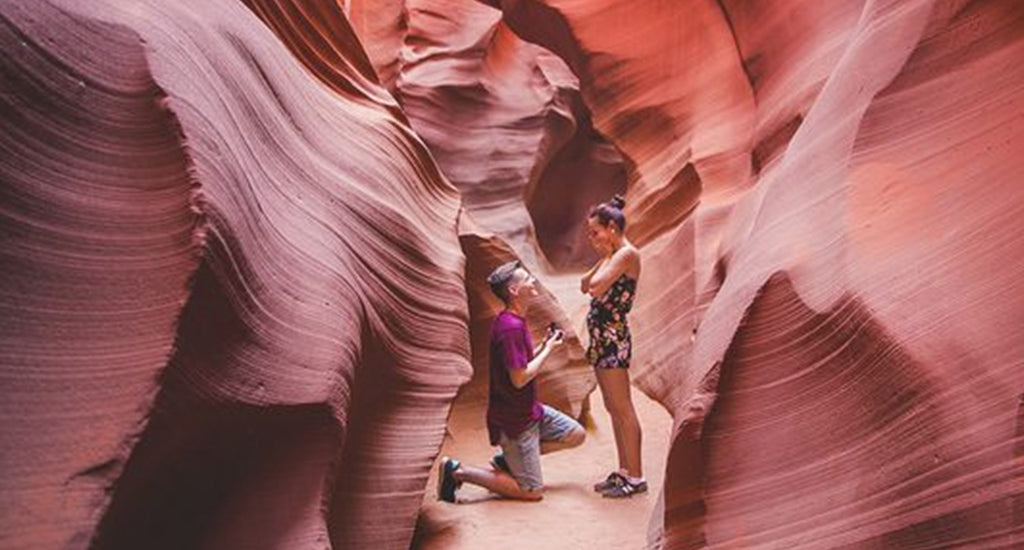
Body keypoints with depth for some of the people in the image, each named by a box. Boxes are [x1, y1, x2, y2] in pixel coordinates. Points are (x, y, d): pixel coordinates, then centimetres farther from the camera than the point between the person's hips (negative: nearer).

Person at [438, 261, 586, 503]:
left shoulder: (515, 322, 8)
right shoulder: (510, 327, -24)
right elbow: (519, 378, -25)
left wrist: (544, 345, 2)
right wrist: (548, 349, -14)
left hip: (530, 410, 10)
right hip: (513, 419, -10)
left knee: (576, 435, 13)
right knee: (532, 491, -4)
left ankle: (508, 459, 14)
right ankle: (458, 471, -2)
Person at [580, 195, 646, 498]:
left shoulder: (627, 254, -13)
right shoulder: (614, 255, 16)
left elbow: (597, 288, -22)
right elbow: (585, 285, 16)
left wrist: (606, 256, -8)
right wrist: (602, 258, 6)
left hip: (613, 337, -10)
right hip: (602, 337, 10)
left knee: (623, 409, -5)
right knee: (613, 408, 14)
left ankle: (636, 477, 2)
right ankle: (624, 471, 22)